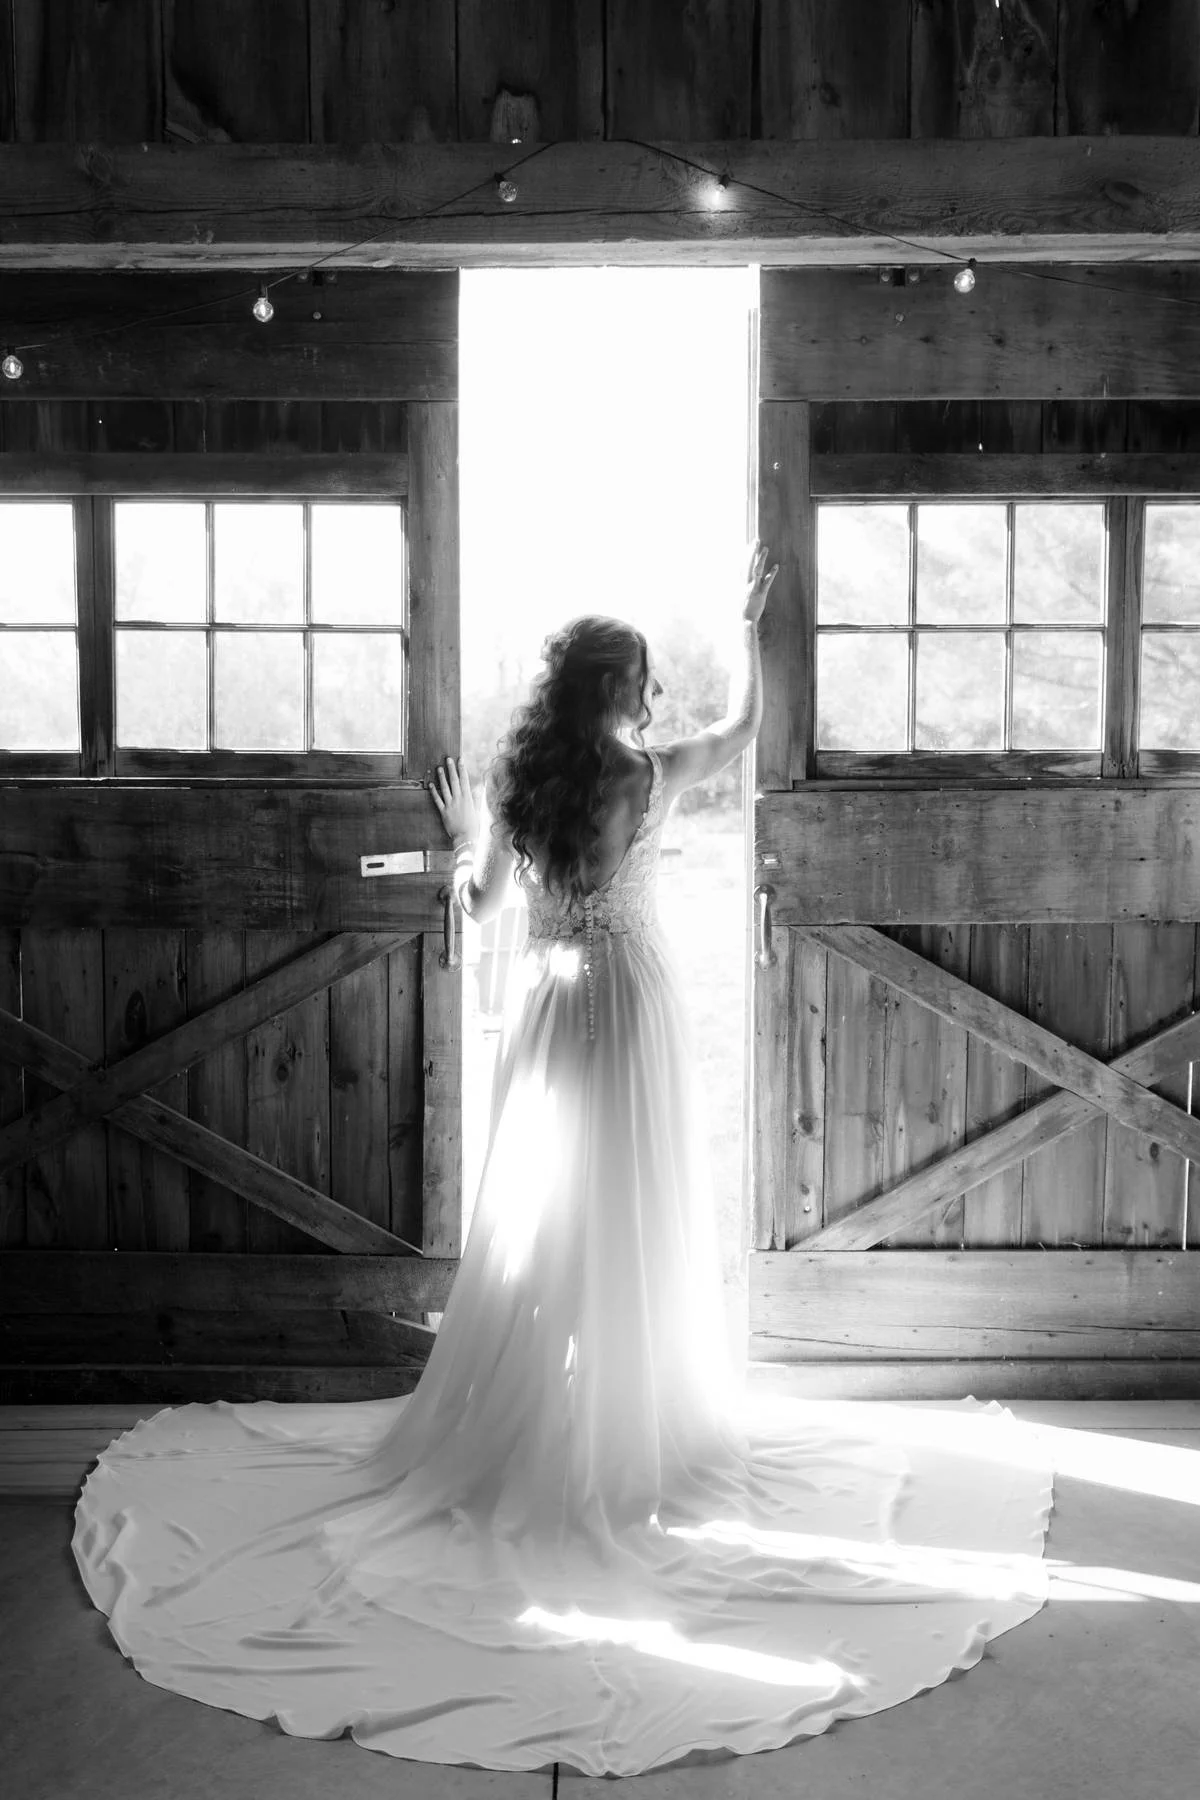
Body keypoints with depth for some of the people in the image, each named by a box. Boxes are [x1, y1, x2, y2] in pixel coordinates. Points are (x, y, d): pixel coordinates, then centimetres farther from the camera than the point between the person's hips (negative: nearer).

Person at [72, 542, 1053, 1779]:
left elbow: (477, 900, 8)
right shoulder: (651, 775, -9)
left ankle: (504, 1421, 16)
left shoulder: (514, 782, -1)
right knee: (635, 1222, 4)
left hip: (543, 999, 4)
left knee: (533, 1218, 11)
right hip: (628, 996, -4)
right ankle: (633, 1428, 11)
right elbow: (745, 723, 9)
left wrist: (463, 832, 27)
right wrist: (749, 625, 22)